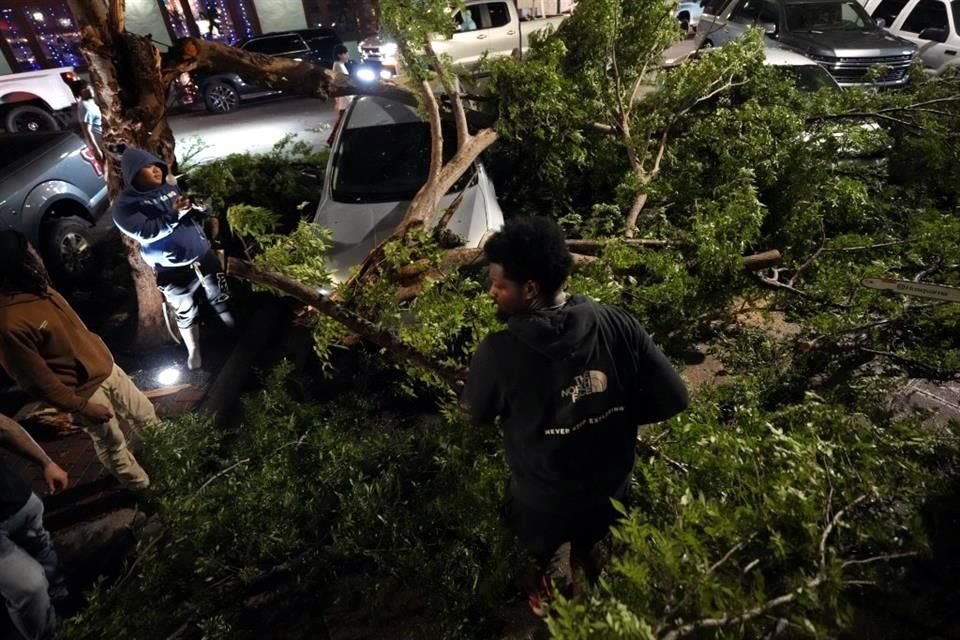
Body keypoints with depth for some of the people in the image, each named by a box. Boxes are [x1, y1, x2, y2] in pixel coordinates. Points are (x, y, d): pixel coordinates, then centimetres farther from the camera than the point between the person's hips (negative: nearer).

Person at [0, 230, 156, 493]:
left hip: (105, 367, 8)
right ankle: (143, 487, 37)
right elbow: (38, 381, -23)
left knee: (146, 415, 22)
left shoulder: (34, 285, -6)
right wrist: (82, 407, -16)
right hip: (84, 390, -8)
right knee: (112, 444, 15)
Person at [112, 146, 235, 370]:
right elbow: (147, 232, -24)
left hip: (204, 255, 4)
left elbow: (196, 214, 10)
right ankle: (194, 351, 33)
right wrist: (175, 213, -32)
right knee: (186, 314, 12)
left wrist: (197, 209, -14)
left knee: (221, 299, 17)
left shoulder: (171, 188, 5)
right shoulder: (125, 205, -11)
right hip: (173, 270, -4)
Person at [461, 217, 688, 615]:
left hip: (543, 505, -3)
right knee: (589, 555, 36)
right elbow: (673, 399, -13)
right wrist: (614, 413, 1)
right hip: (612, 491, 3)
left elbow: (477, 415, -10)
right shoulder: (618, 325, -22)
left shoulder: (498, 352, -30)